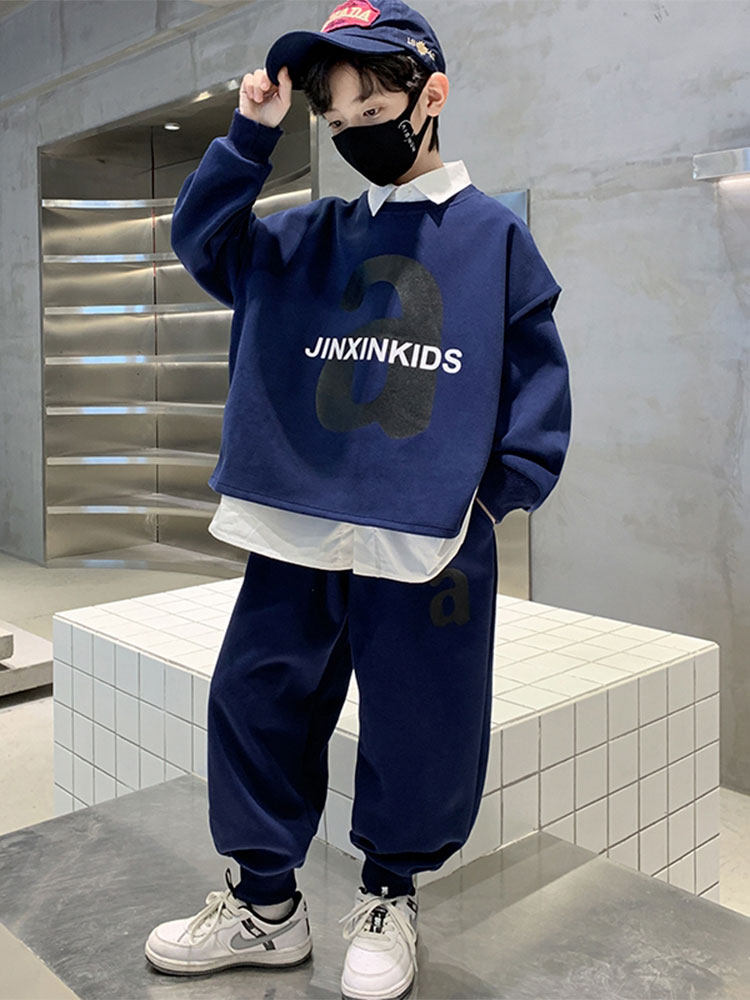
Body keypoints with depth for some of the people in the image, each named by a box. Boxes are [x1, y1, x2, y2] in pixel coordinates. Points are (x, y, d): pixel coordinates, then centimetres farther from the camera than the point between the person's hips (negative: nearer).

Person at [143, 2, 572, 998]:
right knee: (254, 705, 8)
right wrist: (249, 135, 5)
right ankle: (267, 905, 29)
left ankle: (389, 897, 33)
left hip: (432, 546, -3)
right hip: (296, 538, 4)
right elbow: (201, 240, 17)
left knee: (421, 731, 6)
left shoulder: (495, 235, 3)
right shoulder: (306, 238, 14)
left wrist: (498, 497, -6)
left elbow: (539, 378, 3)